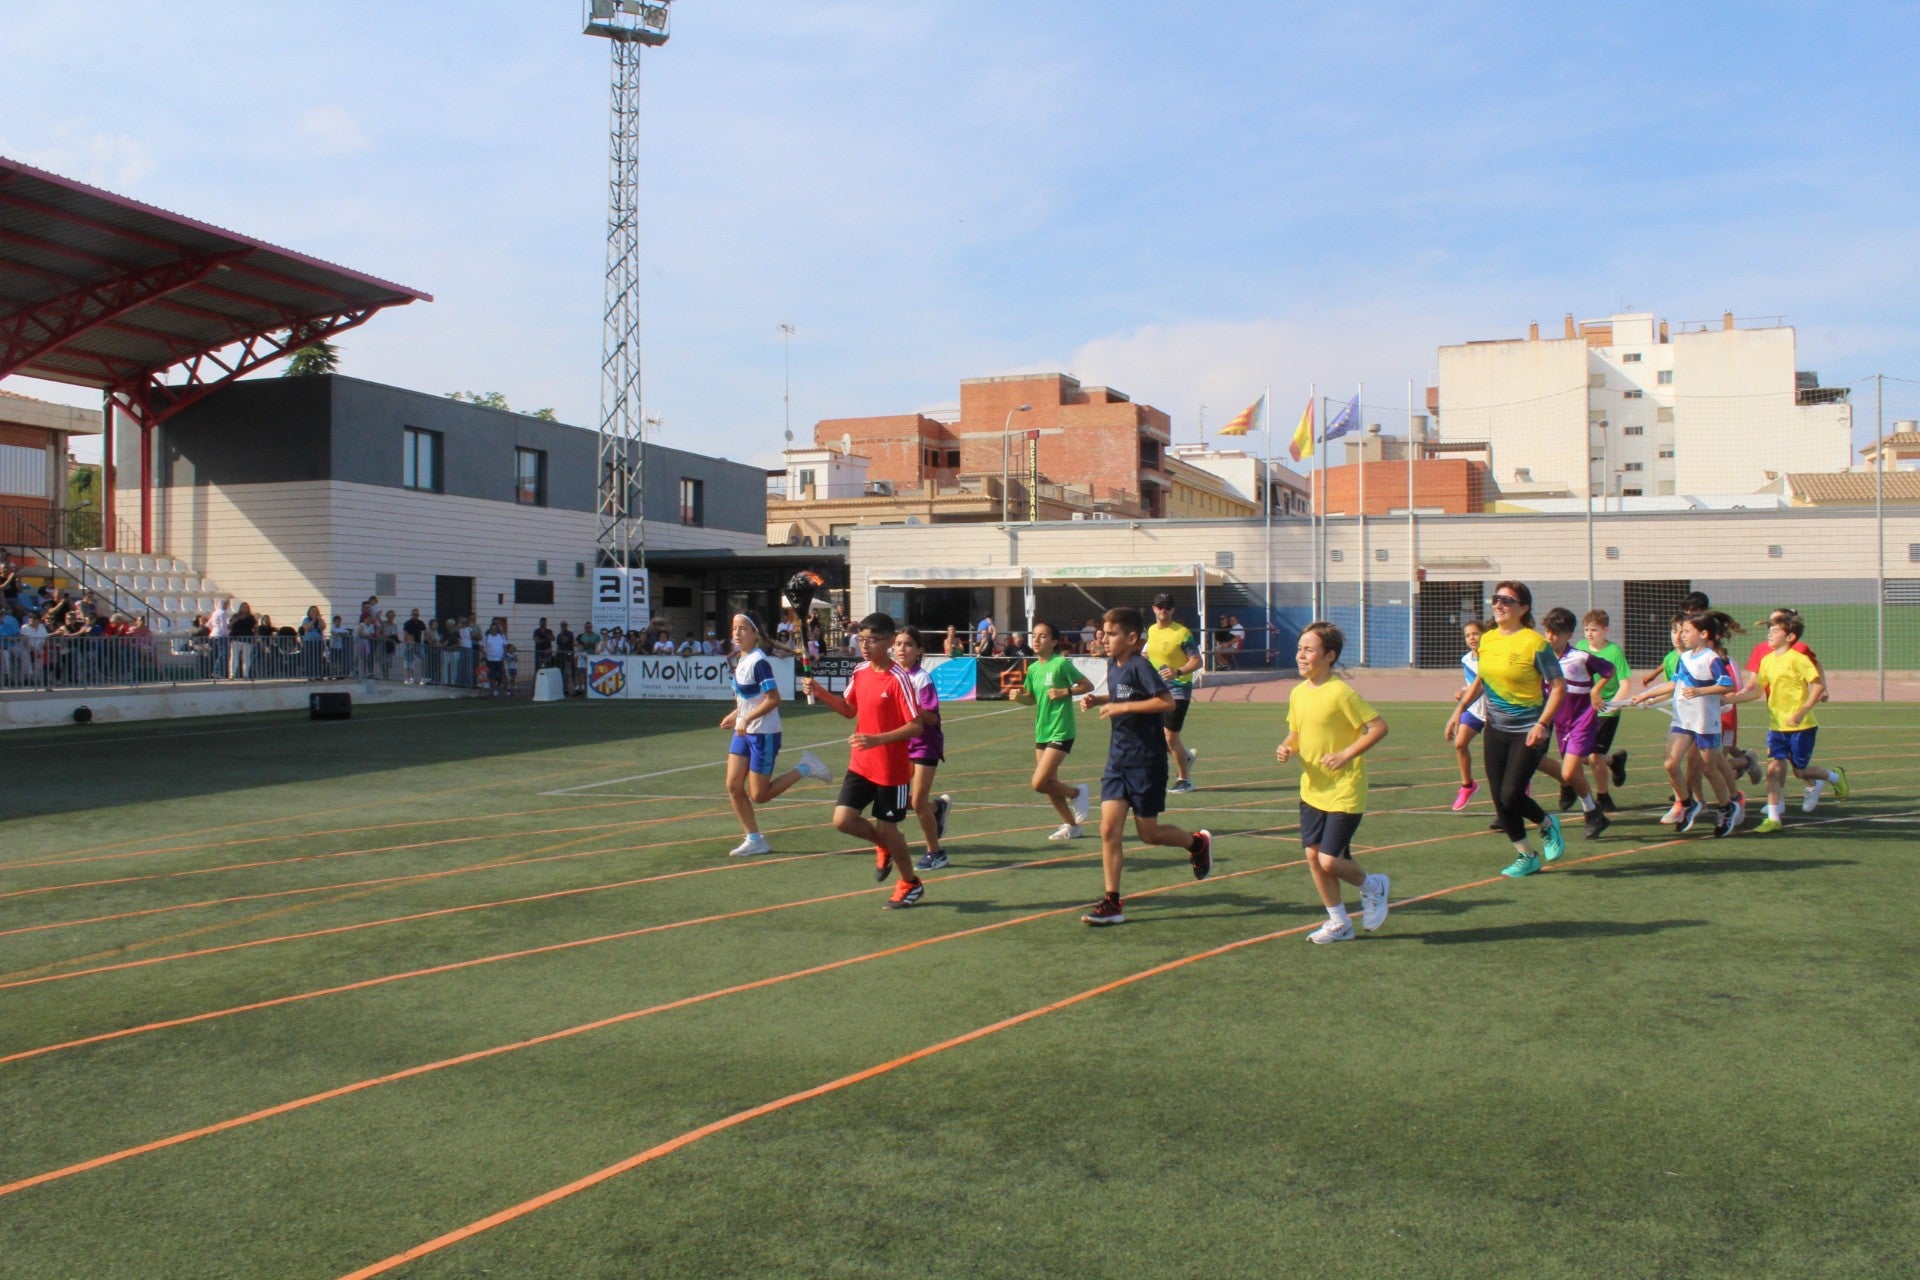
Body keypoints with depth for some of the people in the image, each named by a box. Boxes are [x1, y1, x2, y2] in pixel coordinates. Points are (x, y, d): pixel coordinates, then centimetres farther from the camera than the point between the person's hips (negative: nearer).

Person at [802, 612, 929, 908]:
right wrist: (820, 692, 2)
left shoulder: (898, 679, -18)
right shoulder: (859, 673, 3)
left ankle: (911, 884, 29)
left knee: (887, 828, 4)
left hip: (892, 769, -6)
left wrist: (878, 739, -31)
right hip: (860, 765, 6)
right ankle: (884, 846, 26)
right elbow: (850, 710, 17)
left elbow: (916, 726, -20)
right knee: (843, 820, -4)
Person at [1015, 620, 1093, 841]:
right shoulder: (1033, 669, 8)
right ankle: (1071, 826, 25)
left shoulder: (1061, 663, -12)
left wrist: (1065, 692, -19)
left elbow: (1088, 685, -6)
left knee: (1038, 783, -14)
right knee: (1050, 785, 11)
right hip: (1041, 732, 7)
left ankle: (1076, 792, 11)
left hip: (1060, 732, -7)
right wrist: (1019, 696, -3)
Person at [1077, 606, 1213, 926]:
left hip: (1146, 761, -7)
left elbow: (1167, 701, -26)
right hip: (1118, 759, 7)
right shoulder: (1113, 666, 8)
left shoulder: (1140, 666, -17)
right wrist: (1099, 700, 7)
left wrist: (1122, 707, -25)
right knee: (1109, 829, -3)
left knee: (1148, 833, 5)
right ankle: (1112, 903, 1)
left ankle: (1198, 843, 34)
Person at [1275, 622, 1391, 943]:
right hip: (1312, 790, 7)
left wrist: (1346, 754, -20)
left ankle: (1372, 886, 22)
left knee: (1329, 862, -9)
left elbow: (1379, 727, -17)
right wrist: (1287, 748, -3)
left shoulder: (1341, 693, -17)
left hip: (1344, 792, -7)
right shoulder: (1297, 693, 5)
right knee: (1313, 856, 6)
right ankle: (1338, 922, 22)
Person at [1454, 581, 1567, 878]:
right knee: (1500, 800, 6)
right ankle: (1526, 856, 23)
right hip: (1495, 730, 6)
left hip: (1527, 733, -6)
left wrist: (1541, 724, -20)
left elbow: (1559, 686, -12)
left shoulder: (1534, 642, -14)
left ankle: (1548, 824, 21)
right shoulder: (1487, 640, 4)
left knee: (1511, 796, -11)